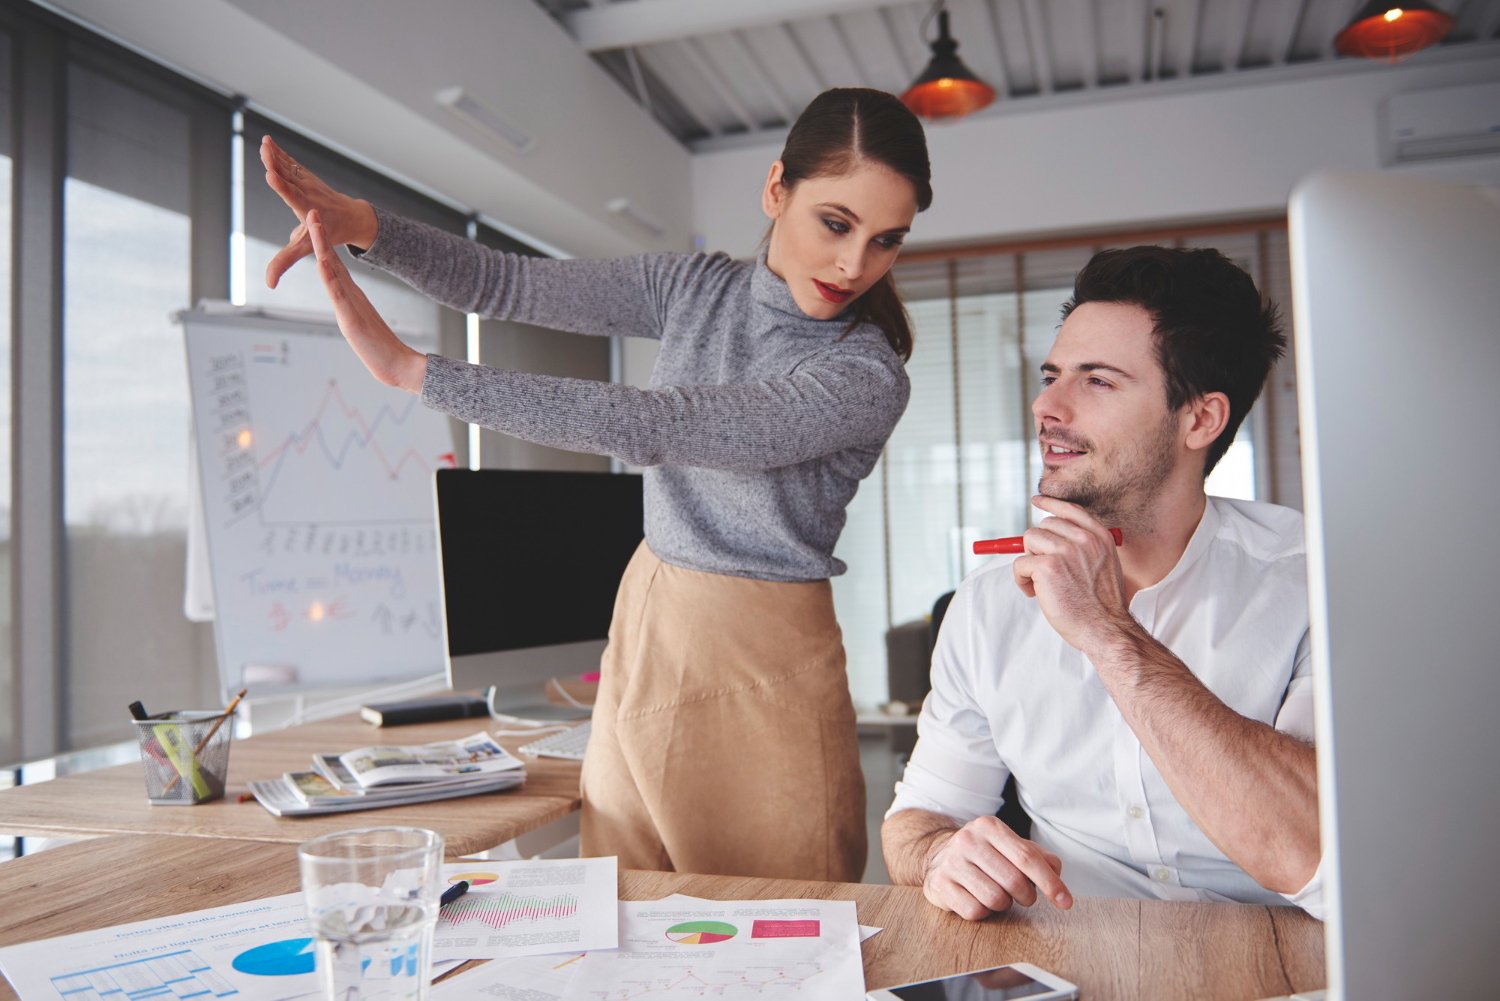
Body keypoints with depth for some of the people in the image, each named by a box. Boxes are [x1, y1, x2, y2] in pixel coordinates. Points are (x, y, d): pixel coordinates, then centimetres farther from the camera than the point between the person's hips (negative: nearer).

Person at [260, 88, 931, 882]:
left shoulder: (867, 378, -17)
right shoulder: (697, 289, 3)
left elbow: (651, 428, -26)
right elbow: (510, 286, 3)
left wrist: (411, 369, -26)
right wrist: (363, 223, -15)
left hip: (760, 674, -5)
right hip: (643, 637, 5)